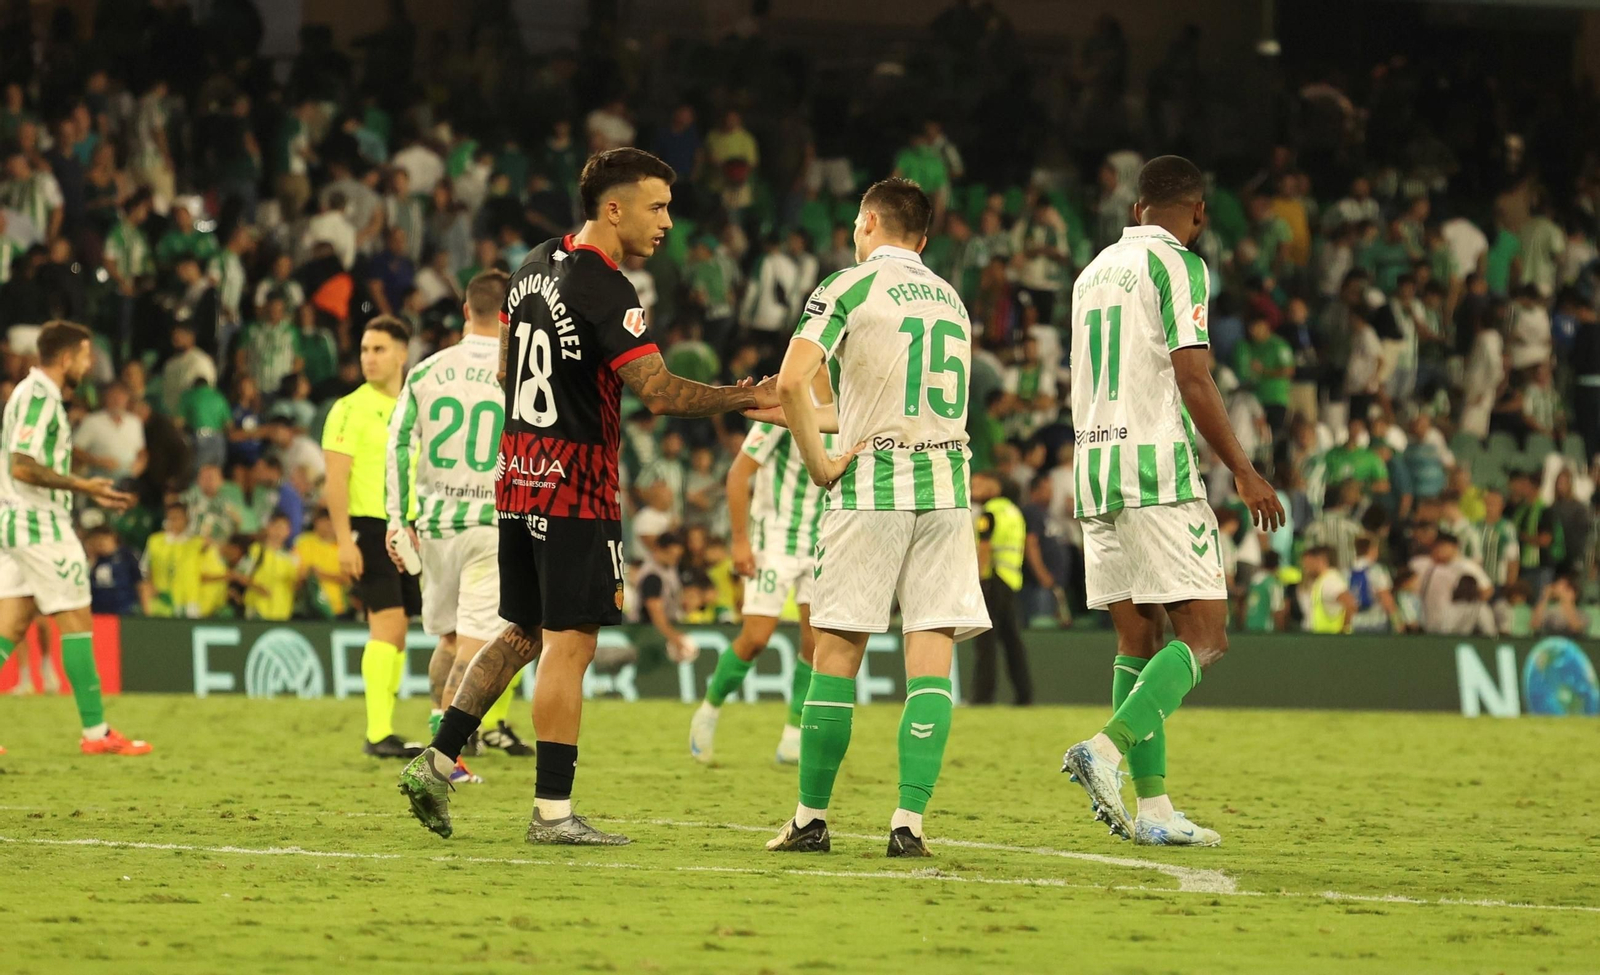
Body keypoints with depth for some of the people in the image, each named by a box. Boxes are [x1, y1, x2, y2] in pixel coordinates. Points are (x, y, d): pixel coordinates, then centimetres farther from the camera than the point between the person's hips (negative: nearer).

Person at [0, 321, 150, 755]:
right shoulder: (41, 396, -14)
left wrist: (92, 493, 19)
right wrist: (82, 486, -18)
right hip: (41, 526, -10)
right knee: (77, 622, -4)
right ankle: (96, 731, -1)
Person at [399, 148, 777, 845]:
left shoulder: (534, 268, 11)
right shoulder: (604, 290, -17)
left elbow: (505, 369, 22)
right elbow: (660, 393, -24)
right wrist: (745, 398, -20)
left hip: (519, 478, 9)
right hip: (577, 490, -9)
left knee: (521, 634, 17)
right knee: (569, 644, -5)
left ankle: (435, 762, 15)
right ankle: (552, 811, -5)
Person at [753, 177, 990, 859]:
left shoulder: (849, 287, -2)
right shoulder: (950, 299, 17)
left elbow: (792, 380, -16)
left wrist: (819, 464, -6)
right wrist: (812, 418, 31)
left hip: (872, 488, -4)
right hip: (947, 484, 4)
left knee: (836, 654, 3)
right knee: (931, 660, -1)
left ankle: (811, 819, 6)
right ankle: (909, 823, -7)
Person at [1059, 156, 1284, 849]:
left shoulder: (1094, 271, 18)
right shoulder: (1177, 265, -5)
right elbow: (1193, 381, -13)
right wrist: (1243, 471, -8)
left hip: (1092, 467, 8)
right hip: (1157, 466, -8)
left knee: (1138, 639, 8)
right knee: (1202, 633, -6)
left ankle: (1152, 807, 3)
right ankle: (1107, 748, -24)